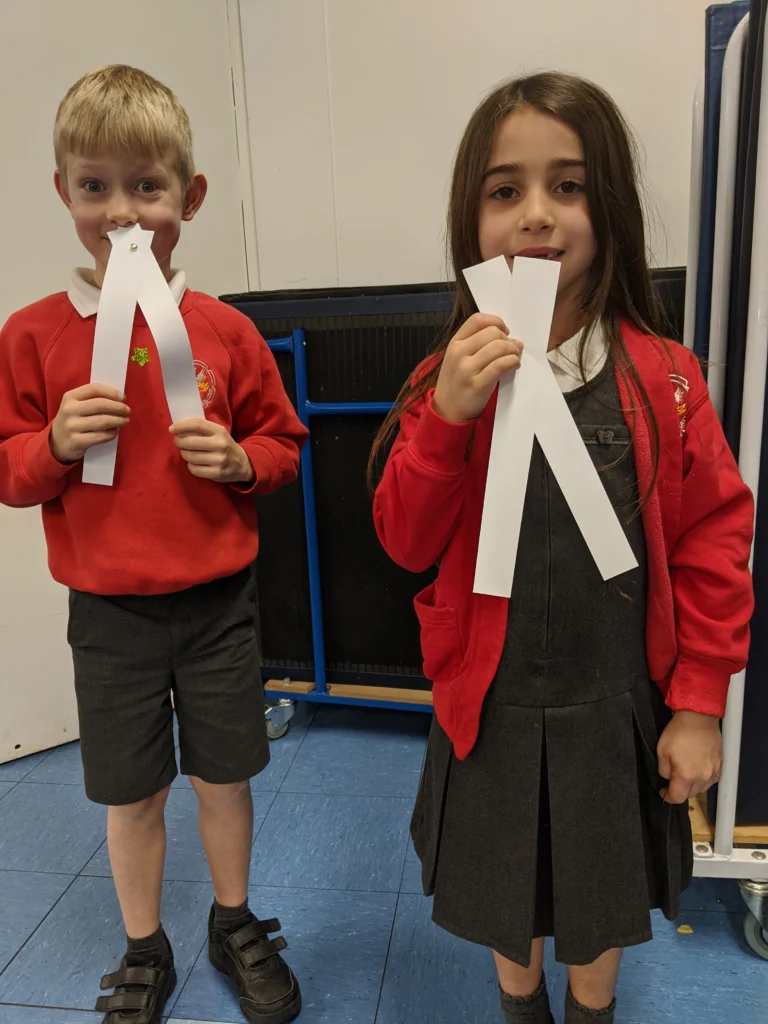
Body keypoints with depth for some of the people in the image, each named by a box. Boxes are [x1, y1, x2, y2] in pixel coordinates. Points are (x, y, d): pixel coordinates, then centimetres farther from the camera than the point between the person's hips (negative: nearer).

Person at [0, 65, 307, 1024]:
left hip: (218, 601, 1)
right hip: (109, 611, 0)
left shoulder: (225, 330, -3)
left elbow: (281, 443, 5)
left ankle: (234, 925, 43)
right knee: (131, 795, 14)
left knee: (224, 775, 16)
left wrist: (239, 459, -15)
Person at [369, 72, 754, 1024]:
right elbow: (407, 542, -9)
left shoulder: (662, 378, -9)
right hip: (492, 704, 1)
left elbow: (713, 540, -5)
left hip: (617, 707, 0)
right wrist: (449, 417, -24)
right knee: (506, 900, 23)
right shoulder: (449, 380, -6)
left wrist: (698, 702, -4)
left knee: (600, 907, 24)